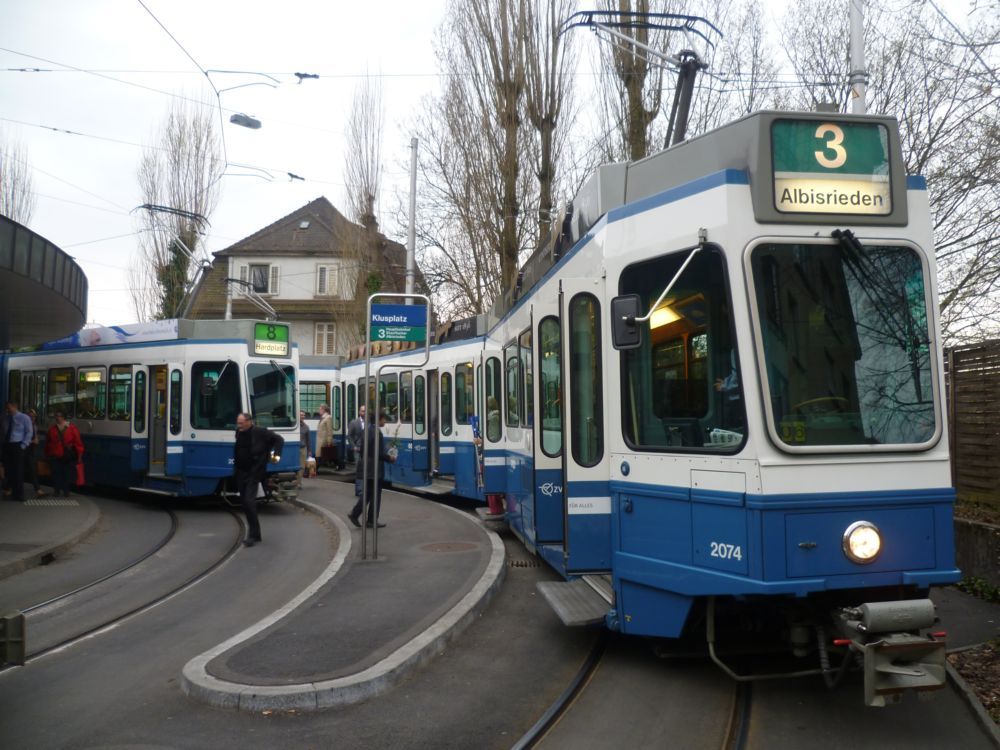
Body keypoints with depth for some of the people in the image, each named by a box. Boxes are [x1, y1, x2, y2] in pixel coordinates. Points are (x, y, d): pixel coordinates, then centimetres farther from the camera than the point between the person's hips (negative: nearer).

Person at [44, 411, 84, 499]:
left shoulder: (71, 428, -6)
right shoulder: (52, 428, 6)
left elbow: (78, 442, -5)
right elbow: (47, 442, 16)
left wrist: (79, 454, -5)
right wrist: (47, 454, 18)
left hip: (68, 457, -2)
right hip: (54, 456, 2)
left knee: (66, 473, 4)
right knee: (56, 473, 1)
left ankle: (66, 491, 14)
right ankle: (56, 490, 10)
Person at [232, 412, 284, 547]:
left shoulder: (260, 432, -12)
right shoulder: (239, 433, 6)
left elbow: (279, 439, -4)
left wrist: (275, 454, -12)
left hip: (254, 472, -7)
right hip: (241, 472, 7)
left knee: (249, 501, -15)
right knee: (244, 502, 10)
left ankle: (253, 535, -8)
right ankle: (254, 533, 24)